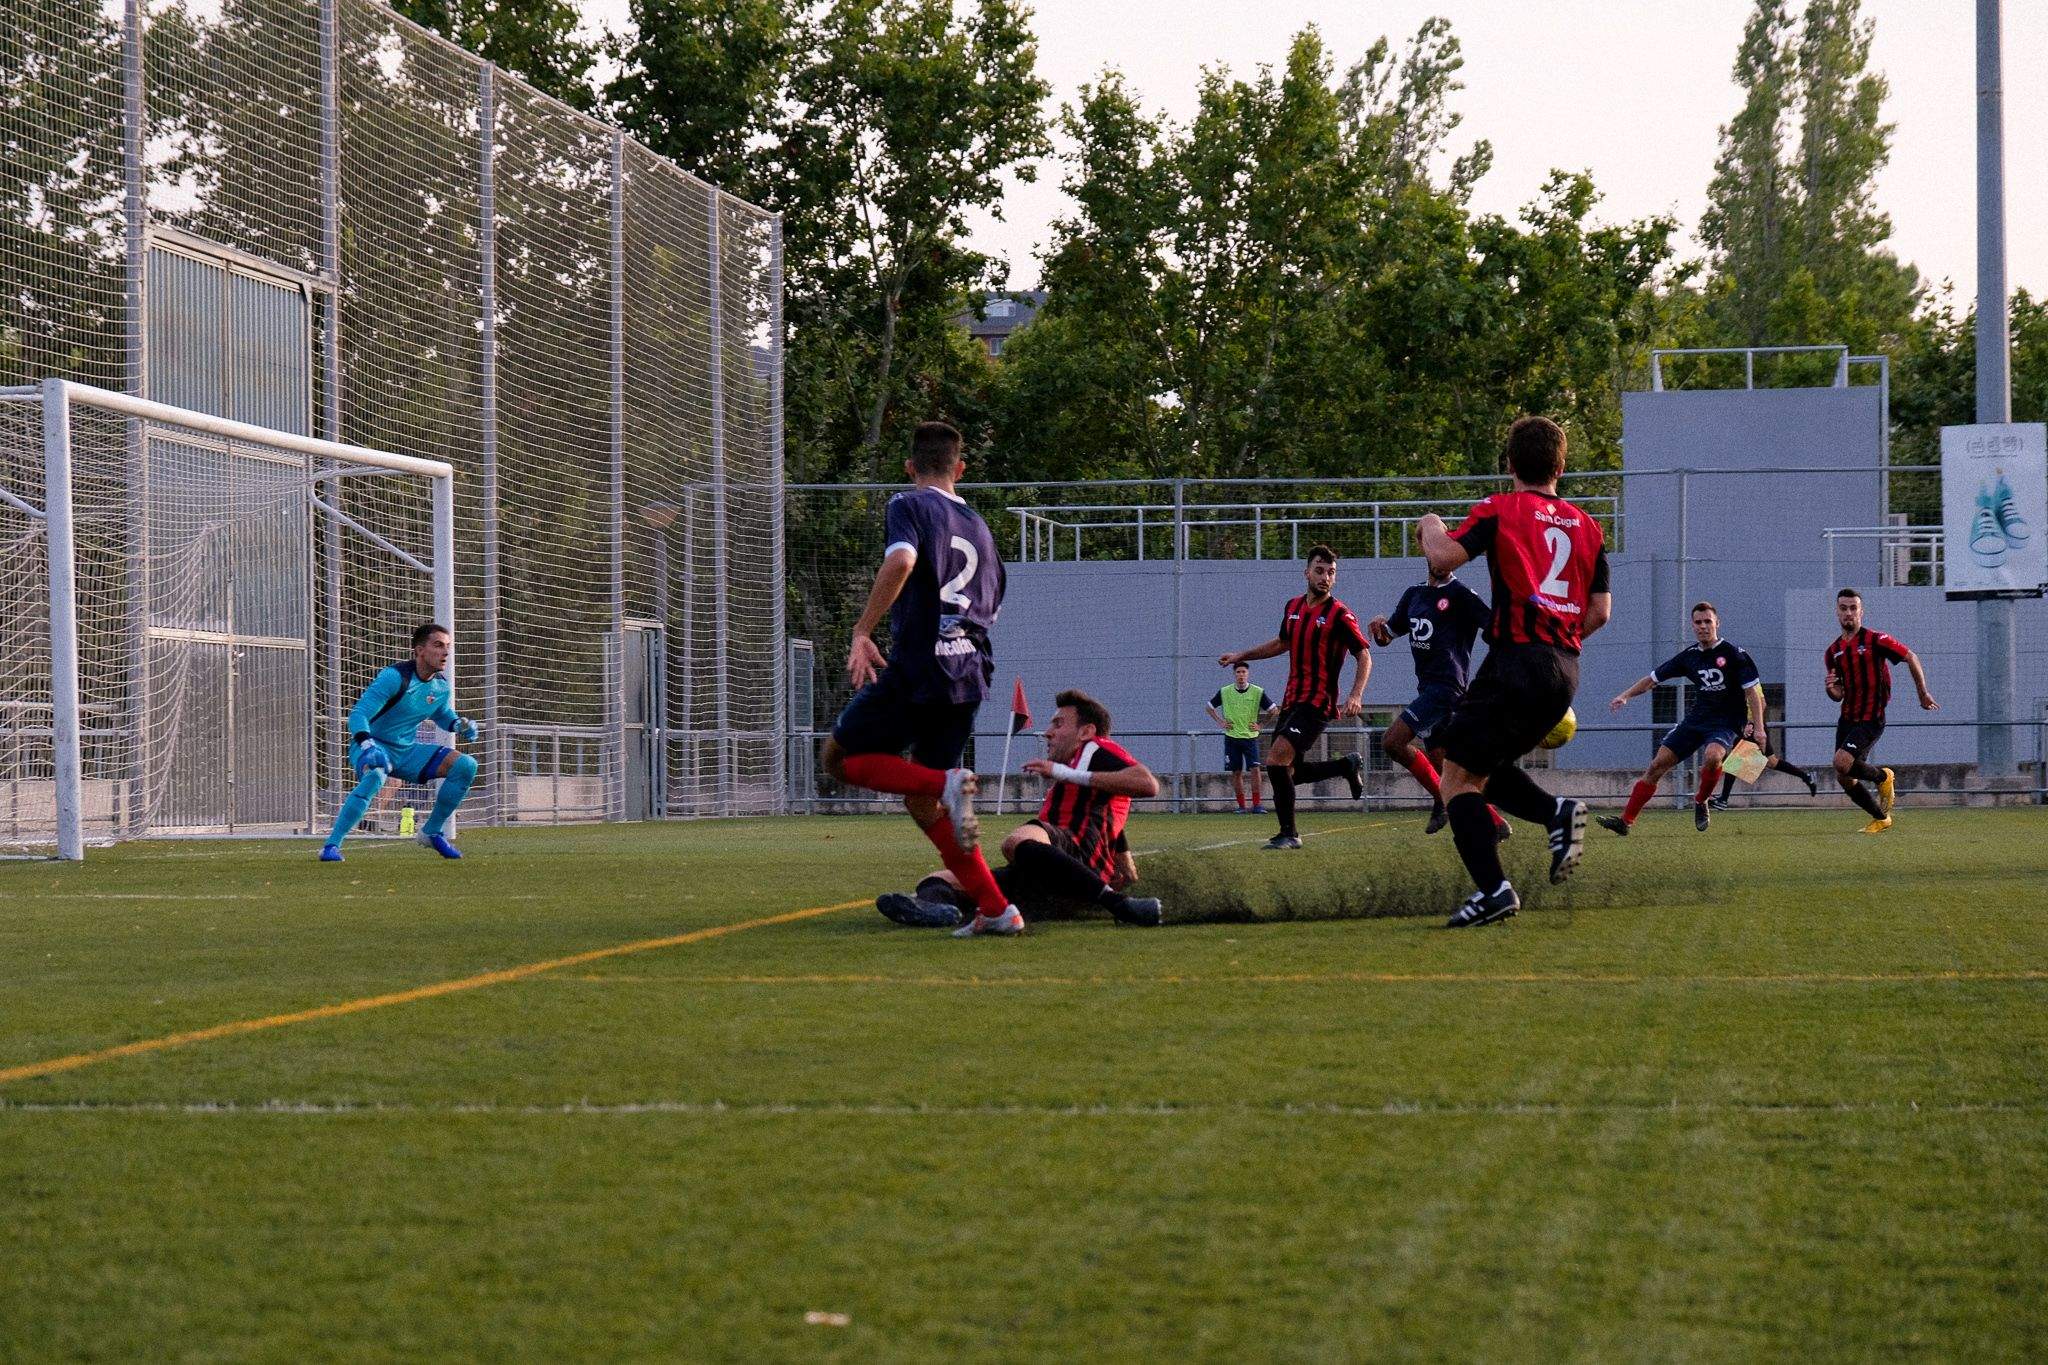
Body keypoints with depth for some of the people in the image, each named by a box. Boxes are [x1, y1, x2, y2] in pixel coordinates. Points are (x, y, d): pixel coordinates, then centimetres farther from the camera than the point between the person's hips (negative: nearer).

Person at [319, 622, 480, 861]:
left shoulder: (442, 687, 1)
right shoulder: (394, 676, -21)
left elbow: (442, 714, 24)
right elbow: (358, 714, -26)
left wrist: (459, 725, 0)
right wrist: (367, 746, -45)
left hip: (407, 751, 7)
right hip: (374, 746, -7)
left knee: (466, 766, -7)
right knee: (375, 775, -41)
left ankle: (432, 832, 8)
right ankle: (331, 846, -35)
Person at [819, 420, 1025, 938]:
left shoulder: (909, 506, 0)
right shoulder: (979, 527, 21)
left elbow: (901, 561, -21)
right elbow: (990, 609, 25)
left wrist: (861, 633, -20)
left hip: (916, 667, -7)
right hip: (970, 675, 7)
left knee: (838, 758, 8)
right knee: (921, 803, 13)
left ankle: (947, 782, -16)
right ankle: (996, 910, 3)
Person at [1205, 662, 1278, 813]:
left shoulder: (1258, 692, -3)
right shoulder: (1224, 692, 1)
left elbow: (1274, 710, 4)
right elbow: (1209, 707, 15)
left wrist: (1260, 724, -1)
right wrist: (1220, 722, 5)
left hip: (1250, 737, -1)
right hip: (1231, 737, 1)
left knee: (1254, 769, -14)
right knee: (1236, 772, 1)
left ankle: (1256, 804, -9)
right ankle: (1241, 805, 9)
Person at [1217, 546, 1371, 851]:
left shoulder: (1339, 615, -10)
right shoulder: (1293, 607, 11)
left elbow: (1364, 656, -11)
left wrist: (1356, 696, -24)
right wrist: (1241, 655, 28)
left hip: (1317, 703, -8)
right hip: (1292, 700, 8)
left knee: (1276, 760, -20)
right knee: (1288, 772, 11)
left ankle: (1289, 834, -9)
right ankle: (1347, 766, 32)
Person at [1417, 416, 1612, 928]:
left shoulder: (1499, 510, -2)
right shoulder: (1585, 526, 16)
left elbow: (1442, 557, -13)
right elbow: (1601, 610, 13)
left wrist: (1432, 526, 9)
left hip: (1517, 658, -7)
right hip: (1565, 670, 7)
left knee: (1457, 778, -3)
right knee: (1485, 770, 21)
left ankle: (1493, 888, -18)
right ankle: (1557, 812, -5)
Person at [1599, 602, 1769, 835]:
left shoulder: (1735, 654, -5)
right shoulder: (1688, 657, 8)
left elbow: (1752, 691, -5)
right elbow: (1652, 678, 13)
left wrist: (1758, 727, -12)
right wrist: (1625, 696, 0)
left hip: (1725, 723, -4)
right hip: (1694, 720, 4)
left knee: (1712, 756, -37)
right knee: (1657, 764, -9)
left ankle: (1700, 802, -9)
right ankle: (1625, 820, -7)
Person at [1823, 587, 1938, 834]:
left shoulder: (1875, 640, -10)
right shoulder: (1833, 652, 8)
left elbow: (1911, 658, -3)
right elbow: (1839, 695, 12)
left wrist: (1923, 694, 1)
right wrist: (1831, 689, -12)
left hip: (1871, 720, -7)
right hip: (1847, 719, 7)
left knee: (1842, 763, -24)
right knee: (1844, 779, 6)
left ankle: (1882, 777, 6)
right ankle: (1881, 818, 26)